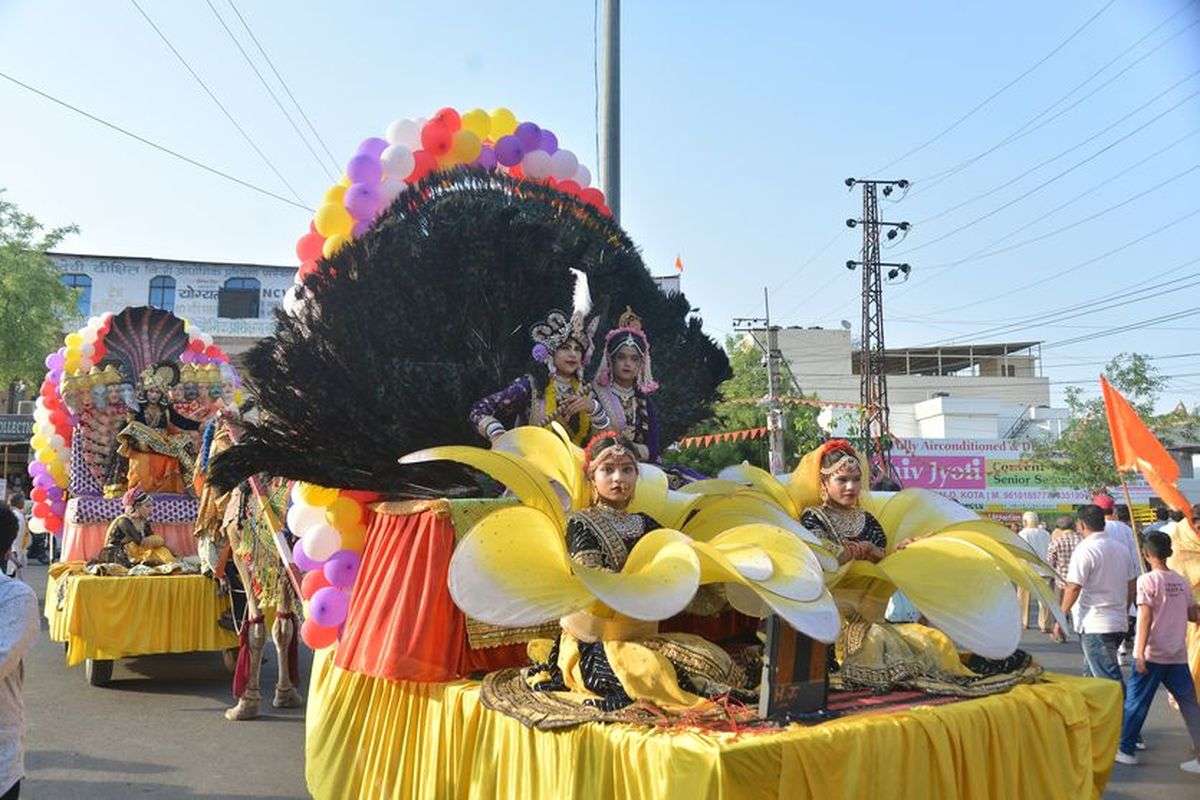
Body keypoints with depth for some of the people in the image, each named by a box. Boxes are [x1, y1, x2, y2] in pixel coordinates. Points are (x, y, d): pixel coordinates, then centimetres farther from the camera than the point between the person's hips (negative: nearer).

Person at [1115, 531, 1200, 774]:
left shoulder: (1147, 580, -10)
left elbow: (1145, 618, -16)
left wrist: (1140, 653, -17)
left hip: (1152, 654, -5)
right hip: (1178, 654, 5)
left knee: (1135, 701, 6)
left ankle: (1126, 750, 14)